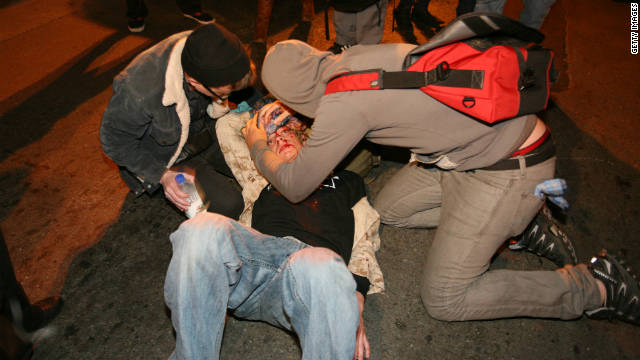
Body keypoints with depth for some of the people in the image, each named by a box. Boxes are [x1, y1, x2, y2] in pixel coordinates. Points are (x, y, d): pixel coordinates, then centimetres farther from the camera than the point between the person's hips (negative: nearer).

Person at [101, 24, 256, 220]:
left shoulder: (201, 47, -25)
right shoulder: (138, 93, -39)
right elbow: (115, 143, -20)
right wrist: (162, 175, -27)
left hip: (204, 132, 5)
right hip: (163, 157, -5)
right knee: (228, 204, -20)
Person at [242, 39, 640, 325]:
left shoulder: (341, 102, -24)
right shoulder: (351, 57, 1)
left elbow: (295, 186, -11)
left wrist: (258, 146, 7)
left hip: (511, 167, -9)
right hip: (479, 141, 9)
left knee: (444, 300, -2)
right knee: (389, 210, 15)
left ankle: (598, 285, 9)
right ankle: (518, 222, 16)